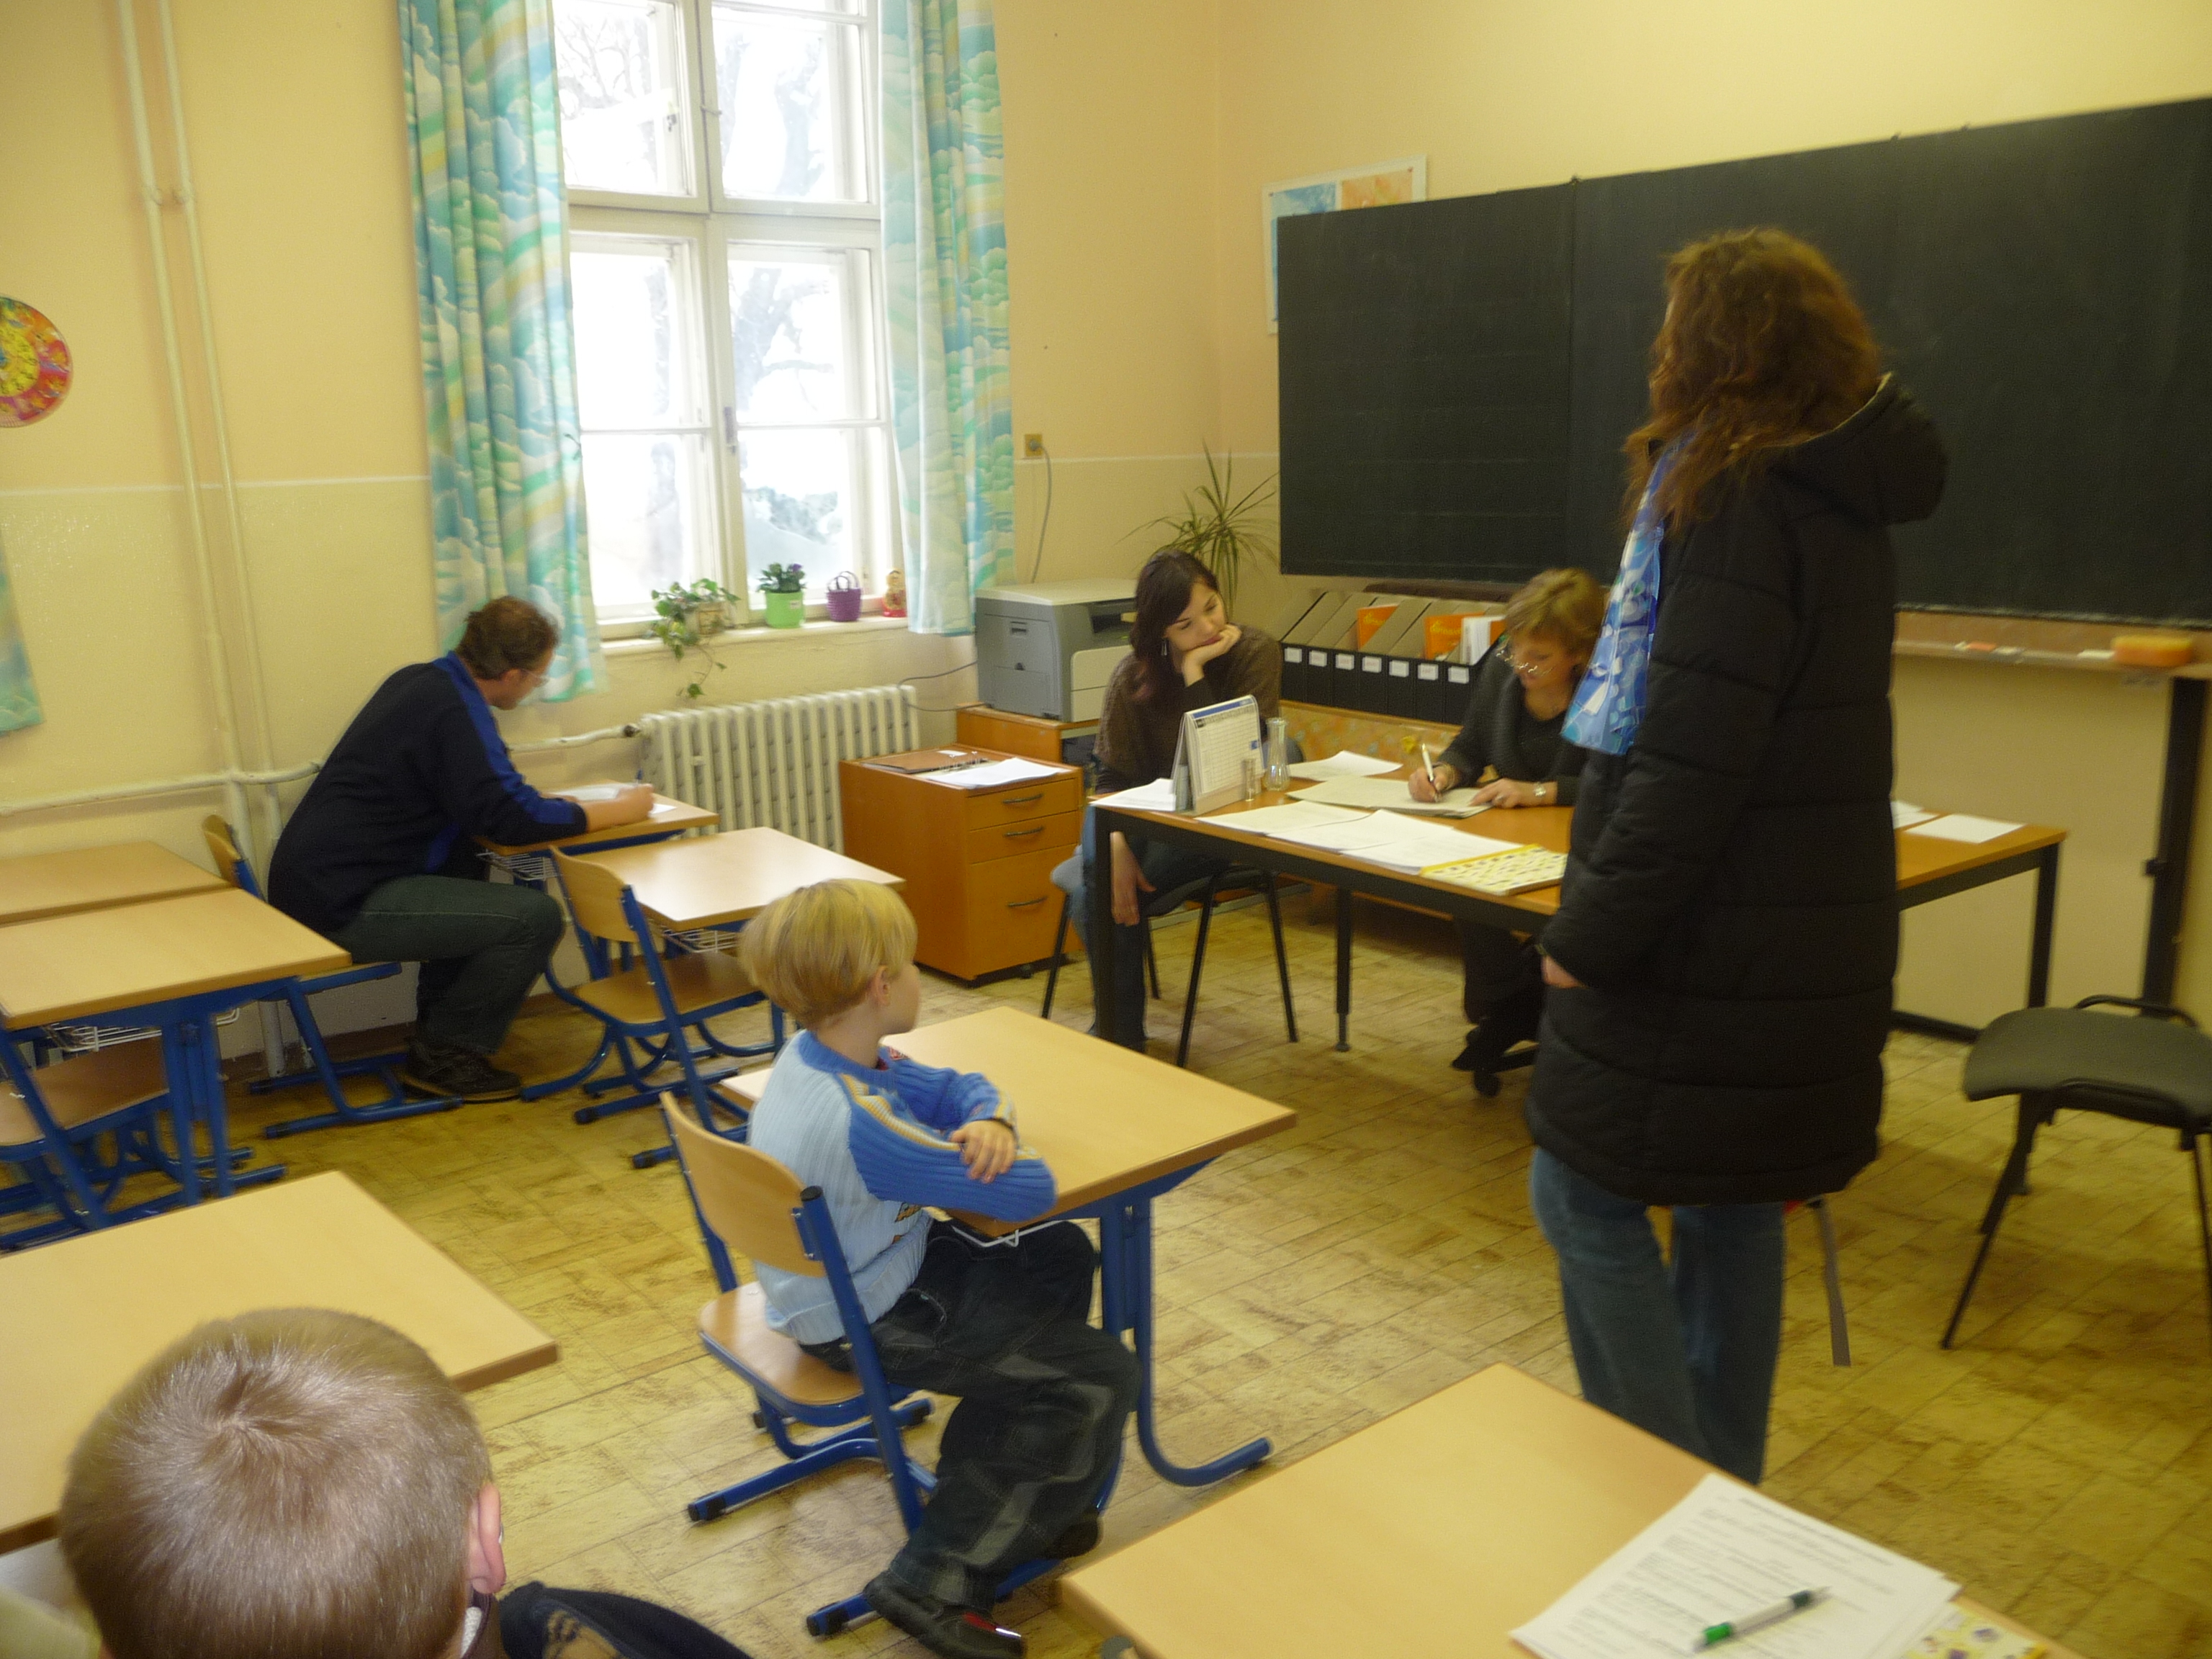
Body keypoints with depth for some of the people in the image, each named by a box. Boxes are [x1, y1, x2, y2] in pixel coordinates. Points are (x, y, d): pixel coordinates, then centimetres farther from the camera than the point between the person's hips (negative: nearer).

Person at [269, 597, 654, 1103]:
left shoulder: (423, 680, 11)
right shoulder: (455, 711, -18)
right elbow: (511, 817, -21)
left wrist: (537, 798, 14)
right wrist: (621, 810, -10)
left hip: (320, 877, 10)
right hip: (343, 904, -10)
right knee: (536, 917, -13)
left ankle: (438, 1032, 28)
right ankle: (445, 1057, 4)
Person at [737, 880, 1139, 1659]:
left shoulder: (823, 1054, -6)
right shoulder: (860, 1125, -35)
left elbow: (956, 1088, 4)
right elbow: (1032, 1191, -29)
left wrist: (990, 1120, -19)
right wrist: (994, 1158, -7)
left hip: (880, 1267, 10)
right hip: (866, 1324, -10)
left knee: (1061, 1257, 17)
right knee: (1104, 1374, -5)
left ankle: (1008, 1492, 25)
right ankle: (937, 1583, 2)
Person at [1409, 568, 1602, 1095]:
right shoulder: (1501, 669, 0)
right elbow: (1471, 747, 13)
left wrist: (1540, 792, -28)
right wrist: (1445, 771, -8)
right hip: (1507, 834, 5)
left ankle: (1508, 1013, -5)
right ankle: (1505, 1011, -4)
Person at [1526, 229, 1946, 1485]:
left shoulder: (1739, 506, -17)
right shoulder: (1843, 506, 12)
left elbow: (1690, 764, -24)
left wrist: (1592, 934, -17)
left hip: (1709, 945, -9)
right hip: (1802, 941, 9)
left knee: (1588, 1194, 3)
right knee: (1732, 1205, 17)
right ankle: (1725, 1490, 31)